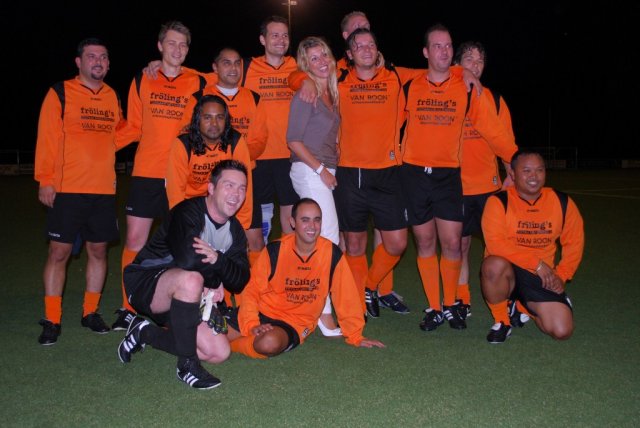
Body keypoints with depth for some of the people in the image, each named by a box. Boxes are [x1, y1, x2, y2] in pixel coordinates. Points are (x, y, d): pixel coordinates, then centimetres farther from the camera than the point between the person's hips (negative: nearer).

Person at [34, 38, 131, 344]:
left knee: (98, 251, 9)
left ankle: (90, 312, 23)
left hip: (104, 190, 4)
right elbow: (46, 139, -5)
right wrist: (45, 181, -10)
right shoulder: (60, 94, 0)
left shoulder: (113, 97, 13)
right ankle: (52, 320, 9)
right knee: (59, 252, -1)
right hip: (66, 190, -4)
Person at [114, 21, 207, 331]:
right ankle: (128, 308, 11)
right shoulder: (142, 81, 10)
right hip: (146, 172, 1)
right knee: (135, 239, 0)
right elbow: (133, 127, 15)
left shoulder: (199, 84, 6)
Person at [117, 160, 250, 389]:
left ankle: (145, 333, 12)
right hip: (144, 283, -8)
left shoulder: (235, 231, 4)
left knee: (219, 352, -6)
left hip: (180, 299, 8)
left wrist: (217, 259, -25)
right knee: (191, 279, -39)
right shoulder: (187, 212, -20)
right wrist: (216, 281, -19)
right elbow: (187, 260, -37)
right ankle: (187, 366, -23)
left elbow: (239, 282, -5)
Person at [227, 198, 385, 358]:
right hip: (262, 312, 1)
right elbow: (251, 290, -4)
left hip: (295, 323, 0)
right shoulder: (274, 250, -10)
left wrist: (355, 337, 4)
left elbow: (346, 297, -3)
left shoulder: (332, 254, -11)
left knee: (269, 343, -33)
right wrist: (252, 324, -17)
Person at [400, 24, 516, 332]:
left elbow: (493, 130, 2)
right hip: (413, 173, 1)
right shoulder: (409, 88, 3)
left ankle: (450, 305, 16)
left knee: (452, 242, -4)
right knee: (425, 242, 5)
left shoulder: (467, 89, 1)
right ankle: (433, 308, 17)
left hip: (448, 174, 0)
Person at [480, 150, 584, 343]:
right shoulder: (499, 202, -11)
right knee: (494, 264, -40)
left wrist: (561, 275, -2)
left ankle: (525, 307, 23)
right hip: (506, 272, -3)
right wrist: (537, 263, -22)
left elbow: (574, 243, 10)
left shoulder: (562, 202, 2)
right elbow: (495, 244, -21)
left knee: (562, 331, -12)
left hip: (541, 278, 4)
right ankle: (501, 321, -11)